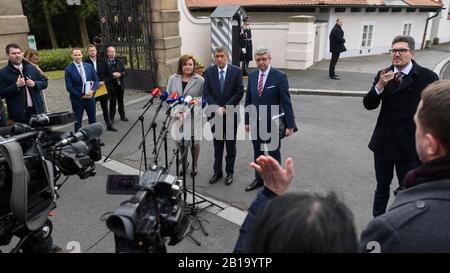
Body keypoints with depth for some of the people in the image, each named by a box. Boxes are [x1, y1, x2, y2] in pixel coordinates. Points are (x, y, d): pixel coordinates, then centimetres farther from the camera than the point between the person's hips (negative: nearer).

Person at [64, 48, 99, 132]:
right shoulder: (68, 69, -7)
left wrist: (92, 90, -13)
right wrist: (81, 96, -15)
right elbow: (69, 87, -10)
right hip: (77, 99, -3)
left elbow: (96, 80, 5)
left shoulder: (89, 66, 4)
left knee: (92, 119, 12)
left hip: (90, 97, 4)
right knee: (78, 121, 6)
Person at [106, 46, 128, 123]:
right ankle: (111, 118, 10)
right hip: (111, 85, -5)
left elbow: (124, 72, 7)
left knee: (121, 101, 14)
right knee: (112, 102, 0)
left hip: (120, 85, 5)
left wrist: (120, 74, -12)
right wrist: (113, 74, -21)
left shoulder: (119, 62, 11)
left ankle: (122, 116, 25)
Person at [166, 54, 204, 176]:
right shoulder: (173, 79, 4)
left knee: (194, 141, 0)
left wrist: (188, 112, -13)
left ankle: (194, 165, 24)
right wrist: (176, 112, -7)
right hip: (177, 116, 2)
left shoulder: (200, 80, -4)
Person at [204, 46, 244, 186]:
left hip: (231, 114, -1)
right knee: (217, 144, 12)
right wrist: (217, 108, -15)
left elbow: (239, 92, -8)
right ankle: (217, 172, 24)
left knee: (230, 144, 10)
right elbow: (206, 92, -3)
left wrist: (225, 107, -14)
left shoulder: (236, 71, -5)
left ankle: (230, 172, 22)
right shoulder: (209, 72, 0)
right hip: (215, 113, 2)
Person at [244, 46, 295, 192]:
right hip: (256, 122, 5)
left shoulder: (280, 76, -13)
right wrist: (247, 120, 8)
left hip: (272, 123, -4)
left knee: (274, 153, 11)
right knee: (257, 153, 17)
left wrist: (290, 125, -14)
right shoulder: (252, 75, 3)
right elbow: (248, 100, 8)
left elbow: (286, 102, -13)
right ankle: (258, 179, 34)